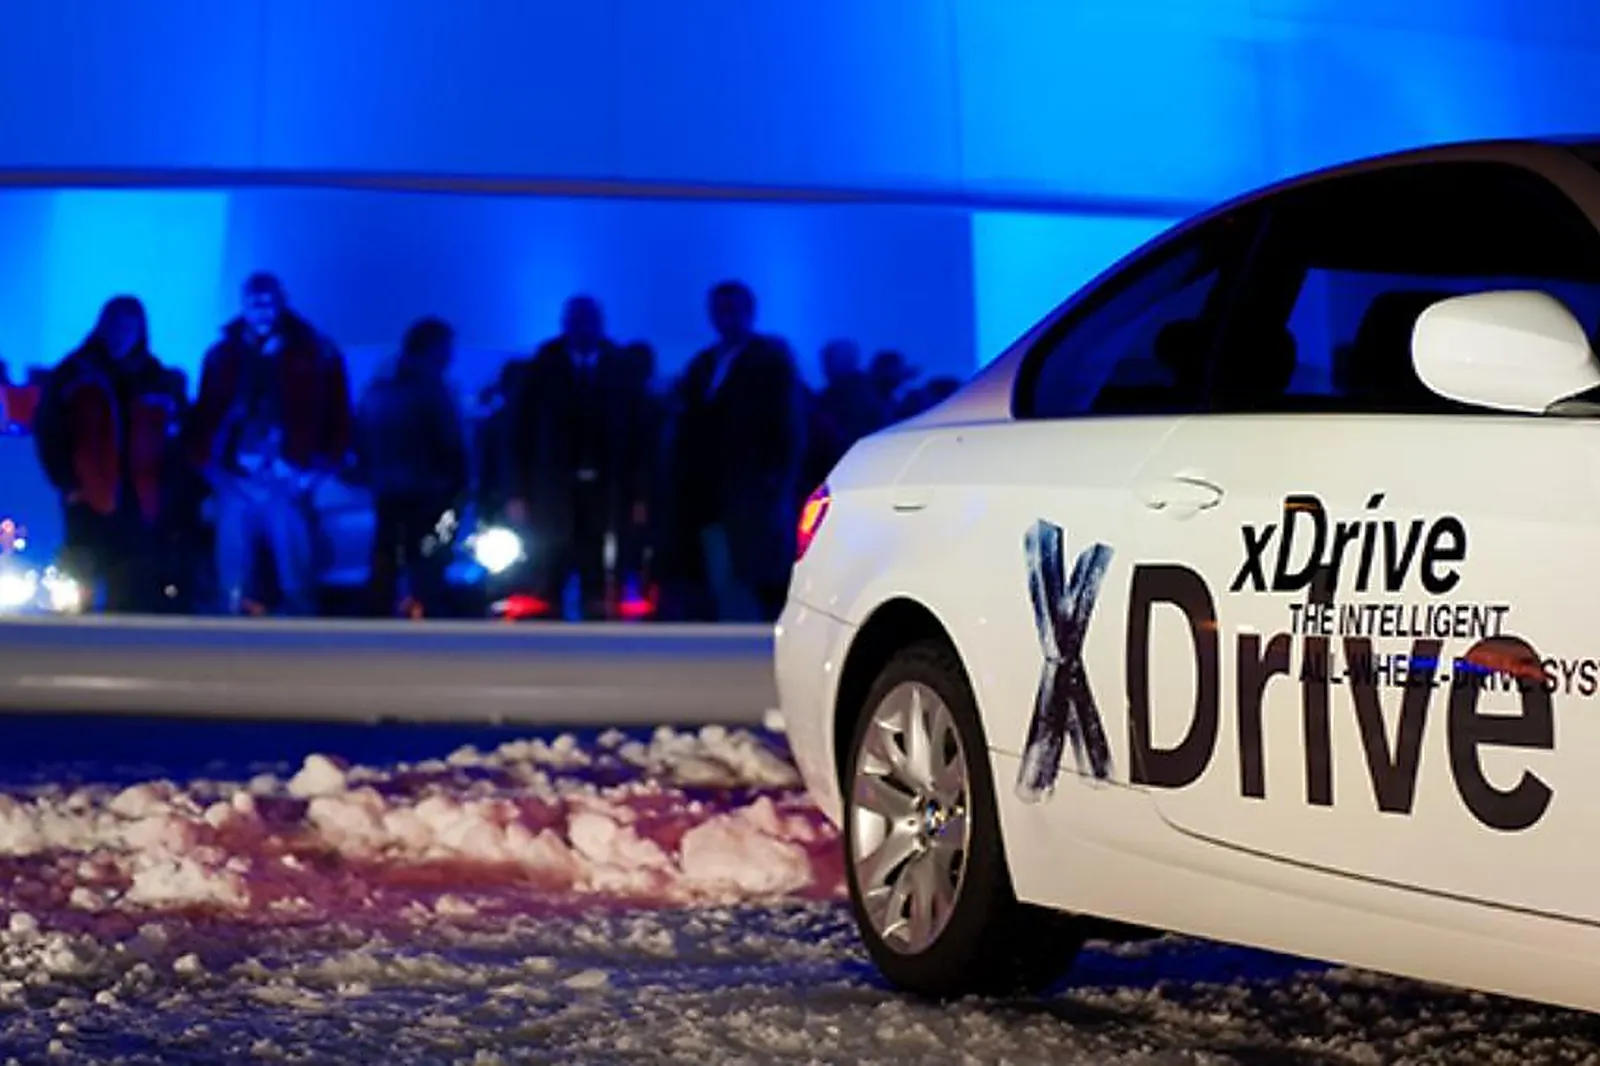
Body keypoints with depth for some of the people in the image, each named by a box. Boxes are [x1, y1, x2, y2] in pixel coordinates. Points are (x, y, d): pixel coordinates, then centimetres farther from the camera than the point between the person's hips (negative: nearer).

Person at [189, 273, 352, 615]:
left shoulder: (316, 354, 5)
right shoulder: (222, 356, 9)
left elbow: (337, 419, 5)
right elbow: (204, 419, 11)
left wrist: (318, 470, -4)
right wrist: (212, 471, 0)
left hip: (288, 486, -1)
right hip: (236, 486, 1)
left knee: (297, 586, -4)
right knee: (235, 592, 0)